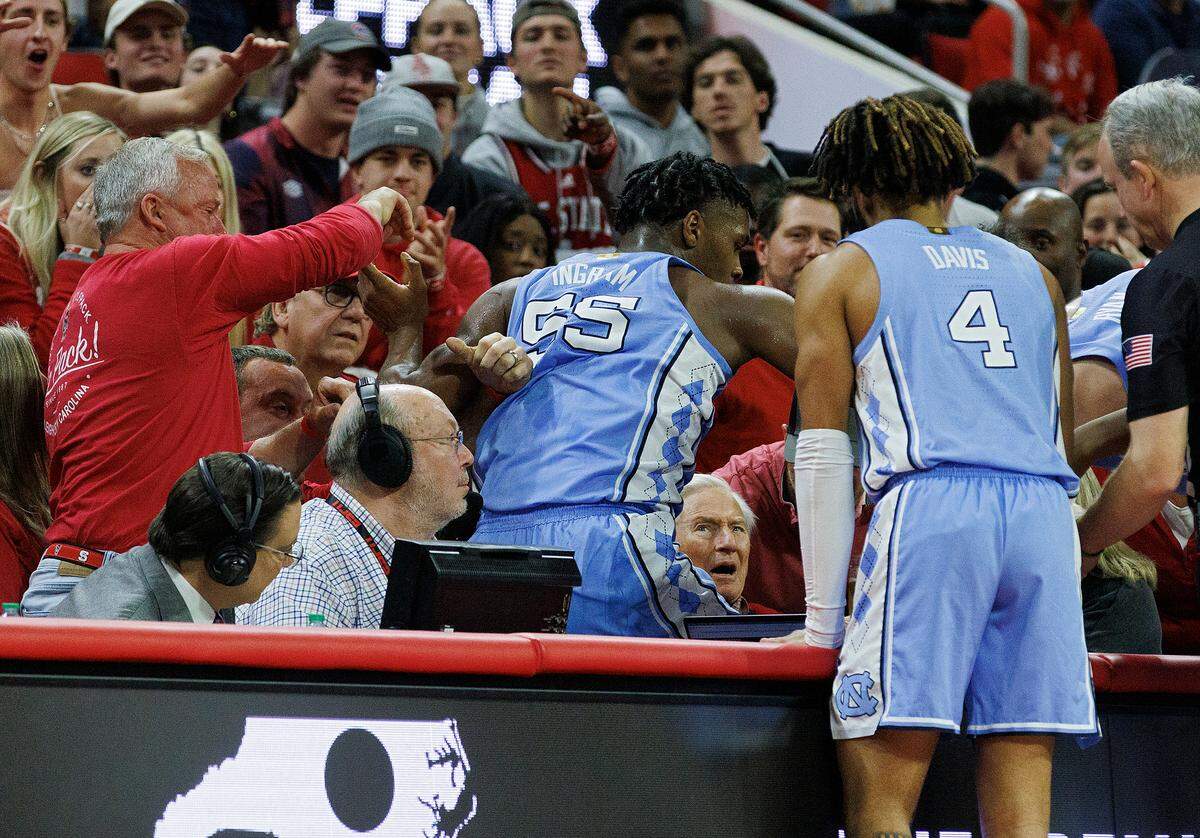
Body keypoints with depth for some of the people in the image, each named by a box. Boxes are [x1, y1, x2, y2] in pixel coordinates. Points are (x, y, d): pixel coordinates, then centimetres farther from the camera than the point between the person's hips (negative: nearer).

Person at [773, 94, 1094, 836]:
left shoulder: (841, 272, 14)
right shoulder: (1032, 273, 27)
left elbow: (823, 454, 8)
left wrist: (822, 620, 10)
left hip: (930, 505, -4)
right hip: (1045, 511, 4)